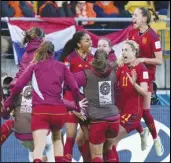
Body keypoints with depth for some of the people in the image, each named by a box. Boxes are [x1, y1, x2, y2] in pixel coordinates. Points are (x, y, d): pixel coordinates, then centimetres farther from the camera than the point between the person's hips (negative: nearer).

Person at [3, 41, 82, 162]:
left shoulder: (34, 66, 12)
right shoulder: (62, 66, 15)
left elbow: (18, 85, 3)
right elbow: (74, 87, 8)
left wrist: (8, 102, 16)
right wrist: (78, 105, 22)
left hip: (40, 111, -2)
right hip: (59, 110, 2)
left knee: (39, 145, -14)